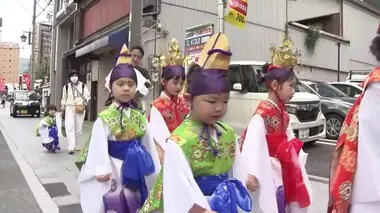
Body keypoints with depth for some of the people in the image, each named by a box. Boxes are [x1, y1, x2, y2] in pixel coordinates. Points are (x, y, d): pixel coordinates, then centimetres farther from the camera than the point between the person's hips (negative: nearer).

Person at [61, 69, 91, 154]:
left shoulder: (83, 85, 3)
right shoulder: (66, 87, 7)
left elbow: (88, 96, 4)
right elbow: (64, 98, 17)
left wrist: (85, 102, -14)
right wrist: (63, 107, 16)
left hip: (80, 109, 1)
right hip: (69, 108, 0)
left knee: (78, 128, 8)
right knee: (70, 127, -14)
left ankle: (76, 145, 24)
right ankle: (71, 147, -17)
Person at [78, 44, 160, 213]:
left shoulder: (139, 117, 2)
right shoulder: (104, 118, -10)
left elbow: (149, 145, 5)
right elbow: (99, 147, -16)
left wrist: (157, 172, 7)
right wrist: (102, 170, -29)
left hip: (136, 171, 4)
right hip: (114, 170, -4)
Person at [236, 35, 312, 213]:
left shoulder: (281, 111, 7)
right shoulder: (263, 111, -19)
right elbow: (253, 140, -28)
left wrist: (299, 158, 20)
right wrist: (251, 173, -34)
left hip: (282, 168, 9)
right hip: (269, 169, -9)